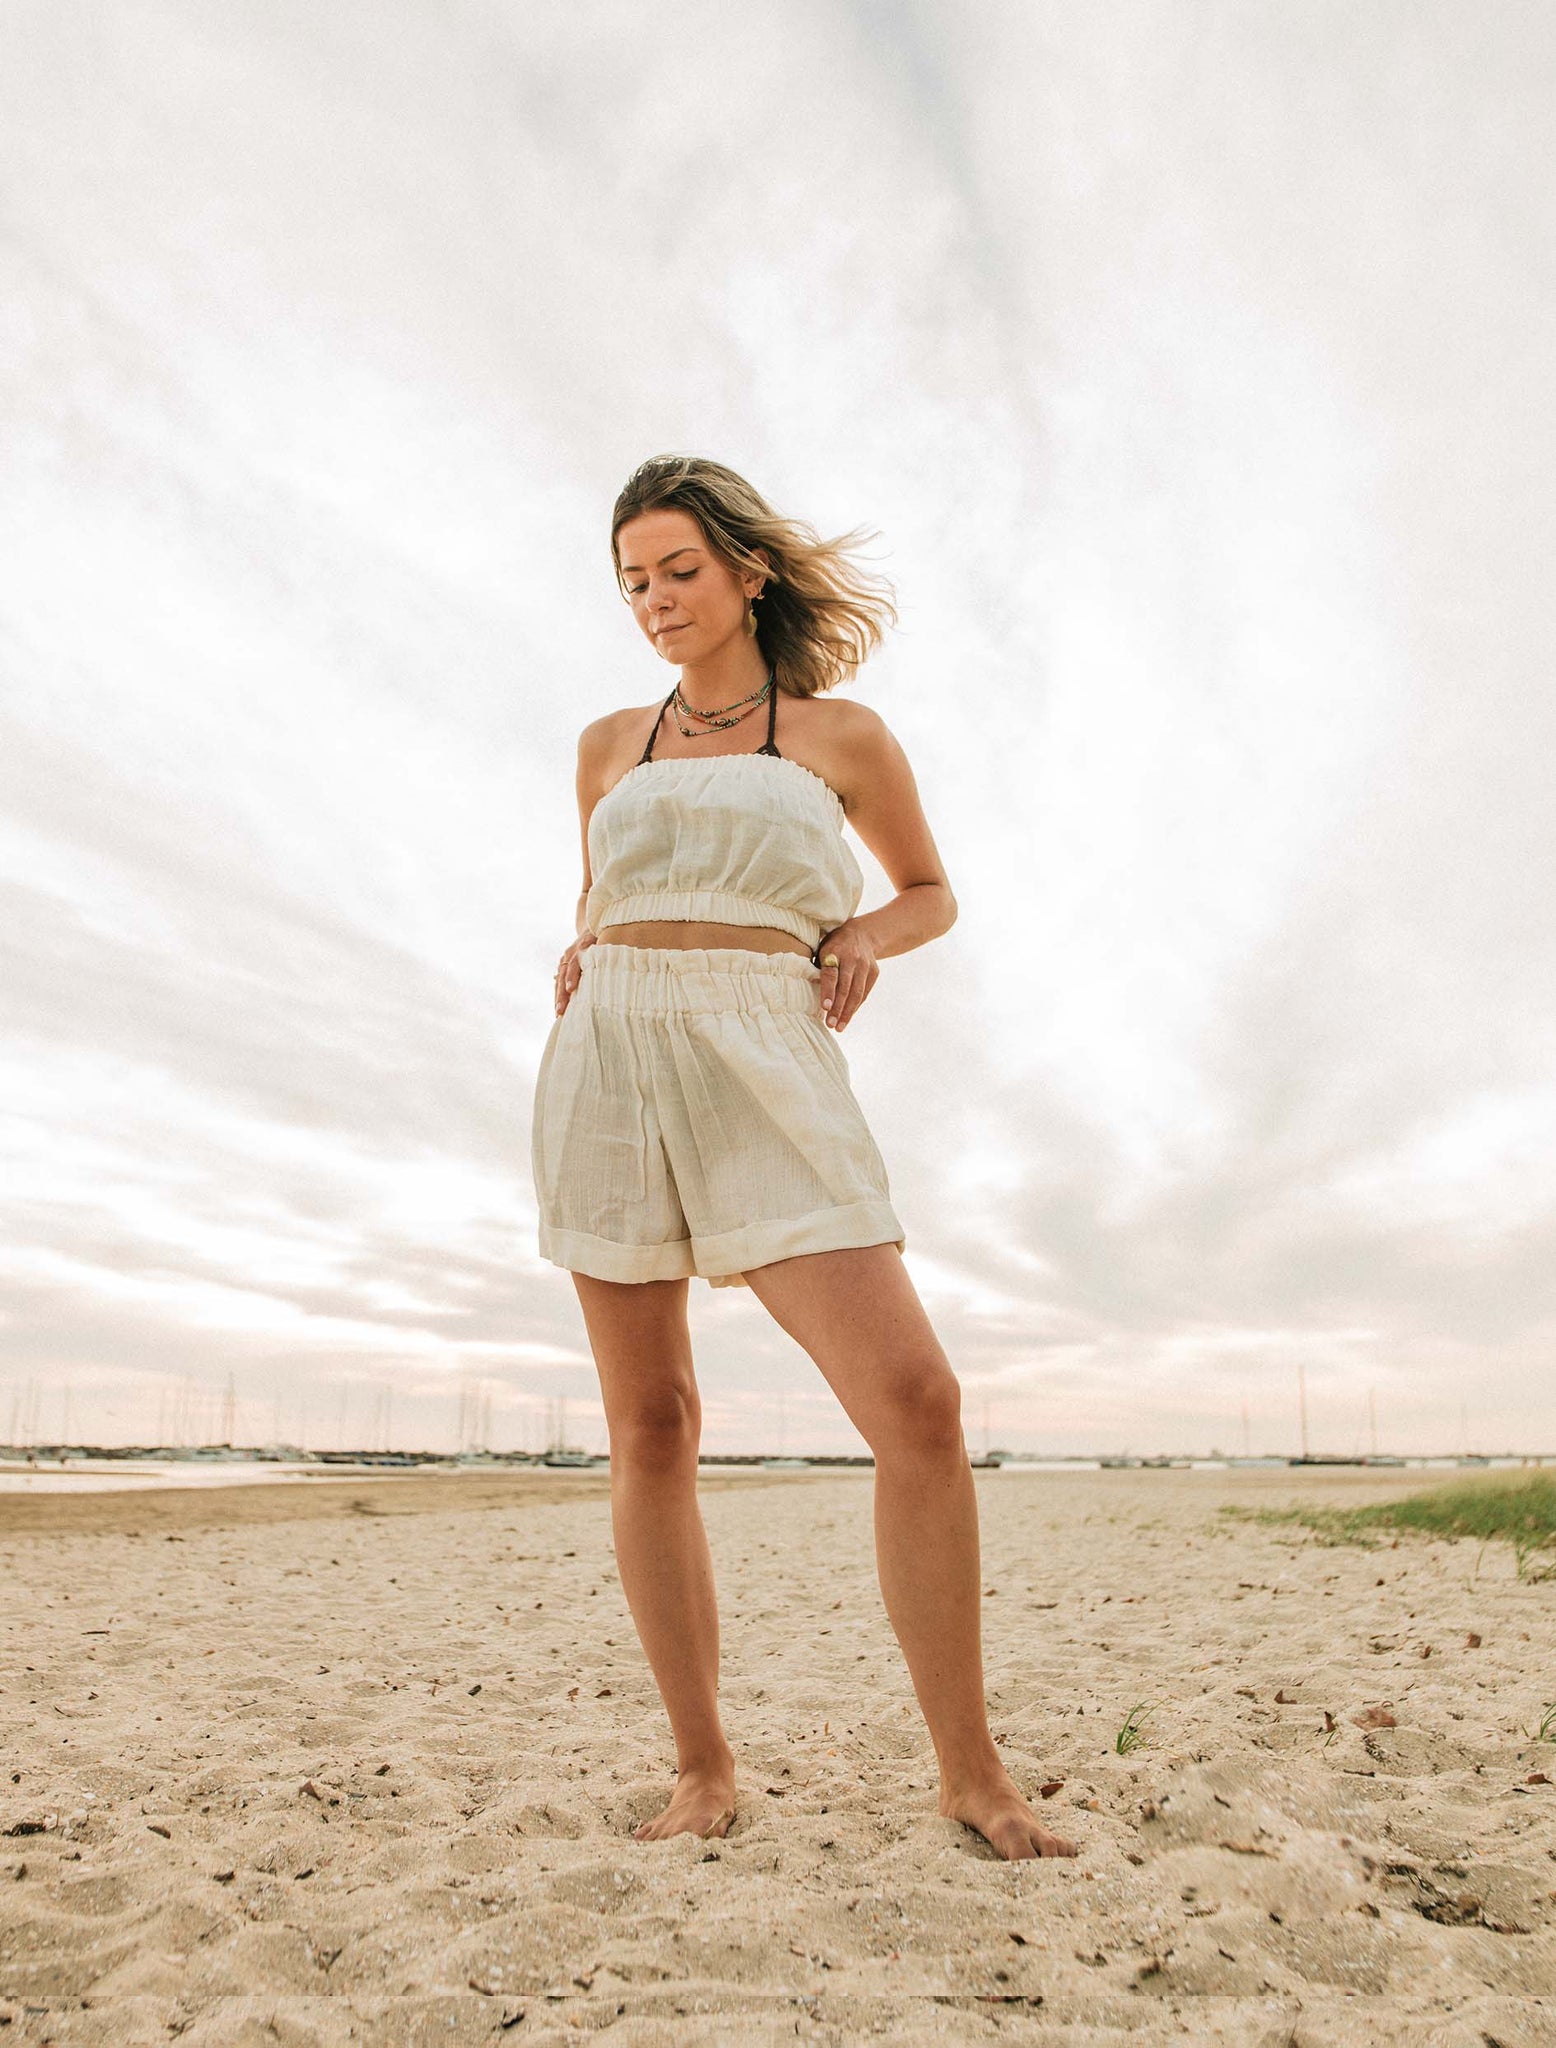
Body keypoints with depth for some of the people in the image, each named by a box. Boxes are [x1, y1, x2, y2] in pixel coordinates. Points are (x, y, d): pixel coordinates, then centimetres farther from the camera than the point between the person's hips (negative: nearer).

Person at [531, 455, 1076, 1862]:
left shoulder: (843, 735, 11)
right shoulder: (610, 745, 17)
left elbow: (933, 890, 22)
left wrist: (868, 934, 1)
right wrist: (582, 961, 9)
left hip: (767, 1075, -2)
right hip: (610, 1063, 3)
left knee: (916, 1402, -16)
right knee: (650, 1424, 0)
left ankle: (971, 1769, -2)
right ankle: (705, 1770, 12)